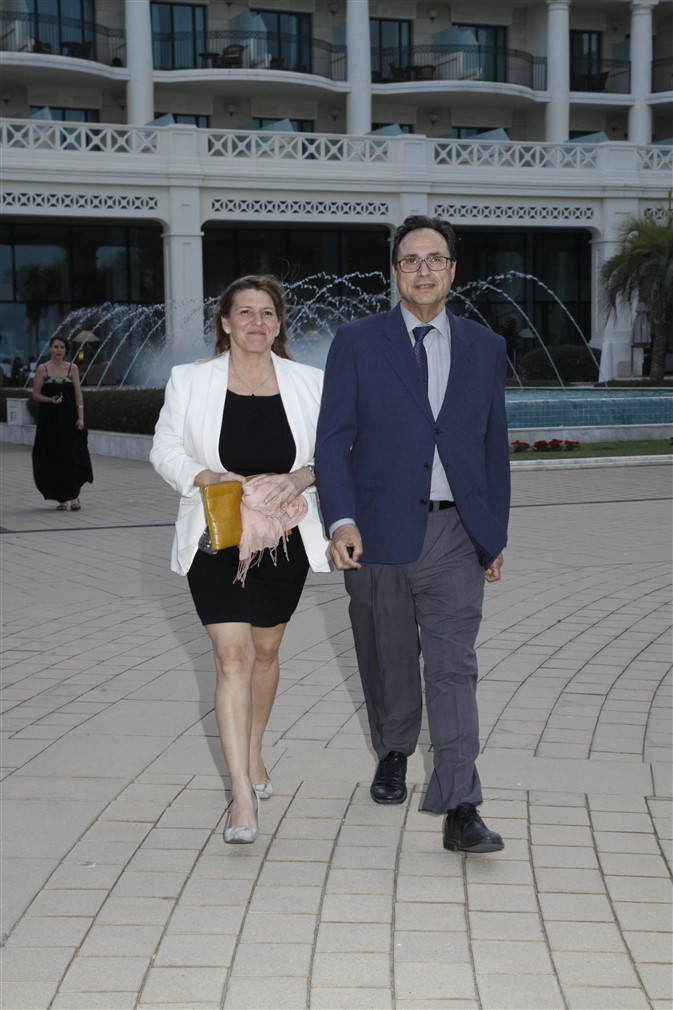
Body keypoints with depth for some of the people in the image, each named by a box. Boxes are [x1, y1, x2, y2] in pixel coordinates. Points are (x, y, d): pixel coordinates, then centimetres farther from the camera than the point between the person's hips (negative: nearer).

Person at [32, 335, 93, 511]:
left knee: (71, 457, -7)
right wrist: (50, 400, -17)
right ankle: (61, 498, 11)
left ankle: (74, 496, -1)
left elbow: (78, 393, 1)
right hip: (49, 419, 0)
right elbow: (35, 394, 2)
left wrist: (80, 417, -6)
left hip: (69, 419, 0)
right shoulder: (43, 368, 2)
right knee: (53, 459, 1)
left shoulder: (72, 368, 5)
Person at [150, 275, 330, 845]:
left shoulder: (308, 383, 1)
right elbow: (166, 450, 1)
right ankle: (243, 796, -10)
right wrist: (210, 478, -17)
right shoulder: (190, 381, -1)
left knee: (265, 651, 16)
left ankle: (253, 755, 40)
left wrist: (300, 478, -17)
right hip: (216, 540, -2)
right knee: (233, 657, -10)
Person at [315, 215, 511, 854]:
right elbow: (333, 441, -4)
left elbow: (494, 446, 12)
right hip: (379, 532, 0)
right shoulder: (356, 344, 1)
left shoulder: (485, 348, 8)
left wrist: (496, 535, 11)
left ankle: (459, 809, -10)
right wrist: (341, 520, -17)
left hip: (455, 536, 1)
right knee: (387, 659, 14)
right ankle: (393, 754, 40)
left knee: (453, 666, -7)